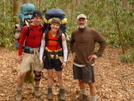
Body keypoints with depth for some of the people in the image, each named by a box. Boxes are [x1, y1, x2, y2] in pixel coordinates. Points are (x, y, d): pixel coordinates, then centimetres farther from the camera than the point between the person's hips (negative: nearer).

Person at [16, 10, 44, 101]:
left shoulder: (42, 28, -2)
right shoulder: (26, 28, -14)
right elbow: (21, 41, -8)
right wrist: (19, 54, -7)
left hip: (38, 53, 4)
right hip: (27, 53, -4)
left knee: (38, 72, 12)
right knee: (22, 74, -5)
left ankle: (36, 88, 35)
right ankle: (19, 92, 14)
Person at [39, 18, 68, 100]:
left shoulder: (62, 35, -13)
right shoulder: (45, 34, -10)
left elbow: (65, 48, -8)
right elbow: (42, 47, -2)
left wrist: (65, 61, -10)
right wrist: (41, 59, -3)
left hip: (58, 57, -1)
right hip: (48, 57, 1)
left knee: (59, 76, 10)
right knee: (50, 75, 12)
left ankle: (62, 91, 29)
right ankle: (50, 91, 29)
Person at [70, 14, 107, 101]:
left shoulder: (93, 32, -11)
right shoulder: (74, 33, 0)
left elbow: (103, 42, -3)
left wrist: (97, 54, -8)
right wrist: (73, 51, 7)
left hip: (88, 63, -4)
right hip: (77, 62, 4)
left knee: (91, 83, 2)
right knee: (80, 81, 18)